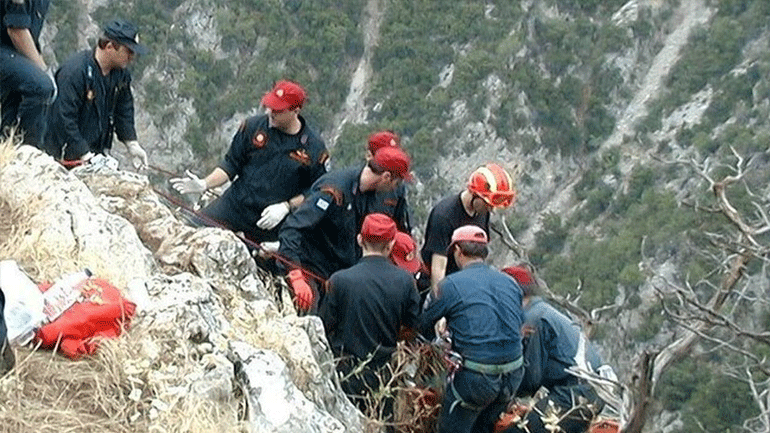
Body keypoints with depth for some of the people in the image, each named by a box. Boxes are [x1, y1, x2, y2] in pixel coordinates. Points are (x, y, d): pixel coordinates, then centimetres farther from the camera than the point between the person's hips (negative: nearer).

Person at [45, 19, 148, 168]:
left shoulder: (121, 73, 6)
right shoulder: (74, 71, -19)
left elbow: (124, 111, 20)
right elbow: (64, 119, -21)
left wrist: (132, 145, 9)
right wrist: (86, 157, -22)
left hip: (97, 153, 7)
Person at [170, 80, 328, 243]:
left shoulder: (315, 148, -9)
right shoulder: (252, 127, -2)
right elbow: (231, 164, 5)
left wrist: (286, 207, -14)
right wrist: (204, 184, -10)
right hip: (234, 205, 2)